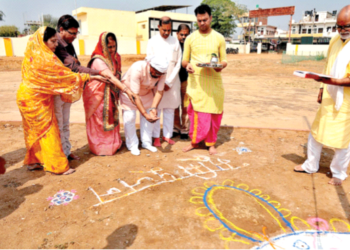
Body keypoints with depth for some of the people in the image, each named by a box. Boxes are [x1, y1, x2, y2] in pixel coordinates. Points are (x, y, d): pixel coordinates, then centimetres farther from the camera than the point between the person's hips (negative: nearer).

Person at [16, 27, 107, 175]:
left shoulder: (33, 54, 5)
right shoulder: (46, 58, -21)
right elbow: (65, 74, -18)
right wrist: (91, 77, -13)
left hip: (28, 97, 9)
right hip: (36, 99, -9)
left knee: (35, 131, 17)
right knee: (47, 131, -1)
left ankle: (32, 162, 30)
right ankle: (57, 165, 10)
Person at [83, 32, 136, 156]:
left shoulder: (115, 57, 3)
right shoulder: (98, 60, -22)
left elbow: (117, 75, 4)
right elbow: (110, 77, -34)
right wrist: (126, 89, -43)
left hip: (110, 94, 7)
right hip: (97, 95, -7)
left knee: (111, 119, 15)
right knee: (99, 121, 5)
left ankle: (112, 144, 31)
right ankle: (100, 147, 20)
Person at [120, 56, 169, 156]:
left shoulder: (161, 72, -25)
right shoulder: (137, 69, -39)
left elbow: (159, 91, -23)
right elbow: (135, 95, -38)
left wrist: (153, 108, -39)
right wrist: (145, 114, -41)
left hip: (146, 92, 5)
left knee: (151, 117, -1)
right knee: (129, 117, -10)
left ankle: (146, 143, 15)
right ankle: (132, 145, 6)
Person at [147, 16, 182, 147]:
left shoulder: (175, 41, 5)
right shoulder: (152, 42, 0)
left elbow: (178, 63, 3)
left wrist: (169, 81, -4)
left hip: (172, 80, 2)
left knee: (170, 109, 6)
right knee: (156, 109, 0)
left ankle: (167, 135, 17)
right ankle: (156, 137, 10)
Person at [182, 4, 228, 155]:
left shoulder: (219, 38, 7)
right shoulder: (190, 38, 7)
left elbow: (224, 60, 9)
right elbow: (184, 60, 9)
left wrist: (221, 65, -14)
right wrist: (187, 65, -14)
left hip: (214, 80, 1)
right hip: (196, 80, 0)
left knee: (213, 112, 4)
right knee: (197, 112, -2)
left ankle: (211, 143, 19)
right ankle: (194, 141, 15)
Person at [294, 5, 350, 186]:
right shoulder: (335, 40, 4)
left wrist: (332, 81, -35)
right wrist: (322, 87, 13)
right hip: (328, 98, 6)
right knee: (315, 132, 13)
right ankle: (311, 165, 30)